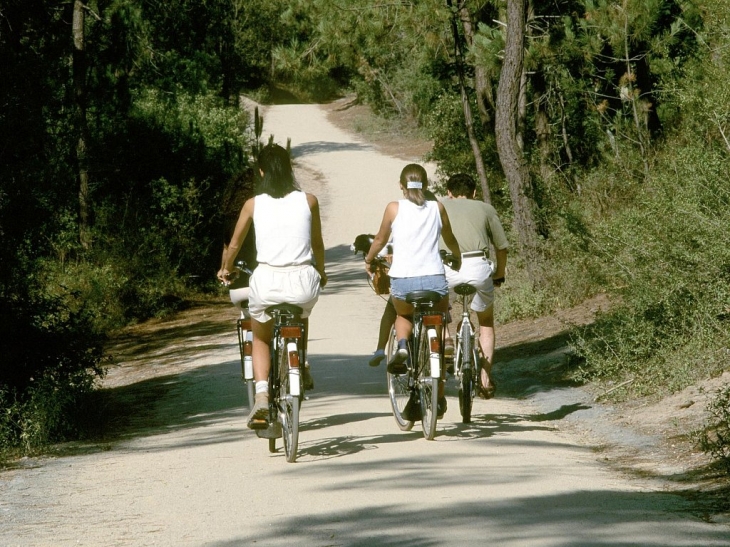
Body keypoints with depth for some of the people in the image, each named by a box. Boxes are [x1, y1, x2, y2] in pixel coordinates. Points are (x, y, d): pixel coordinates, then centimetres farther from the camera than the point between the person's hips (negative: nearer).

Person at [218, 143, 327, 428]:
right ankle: (301, 366, 33)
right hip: (303, 281, 1)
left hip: (266, 282, -1)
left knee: (260, 338, 23)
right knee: (301, 318, 38)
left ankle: (261, 395, 3)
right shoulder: (308, 201, 5)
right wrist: (321, 273, 37)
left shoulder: (253, 204, 4)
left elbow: (234, 245, 16)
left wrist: (225, 270, 37)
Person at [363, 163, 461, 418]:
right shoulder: (437, 208, 10)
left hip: (403, 281, -1)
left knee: (403, 315, 33)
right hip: (435, 280, 1)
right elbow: (450, 240, 26)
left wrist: (368, 260, 37)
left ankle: (402, 346, 0)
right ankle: (439, 398, 18)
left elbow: (380, 239, 17)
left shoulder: (394, 208, 5)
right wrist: (459, 257, 48)